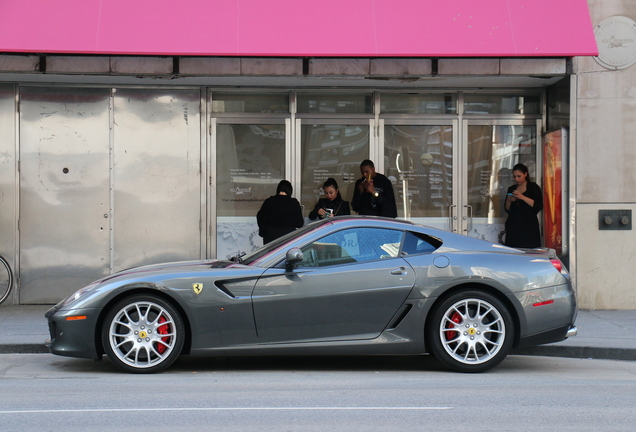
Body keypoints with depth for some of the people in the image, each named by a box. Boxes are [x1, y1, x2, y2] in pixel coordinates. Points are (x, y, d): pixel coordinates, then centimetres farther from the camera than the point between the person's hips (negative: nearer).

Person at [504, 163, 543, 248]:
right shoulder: (511, 189, 17)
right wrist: (509, 201, -3)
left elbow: (539, 206, -8)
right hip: (513, 227, 4)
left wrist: (522, 197, -14)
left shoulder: (533, 187, 5)